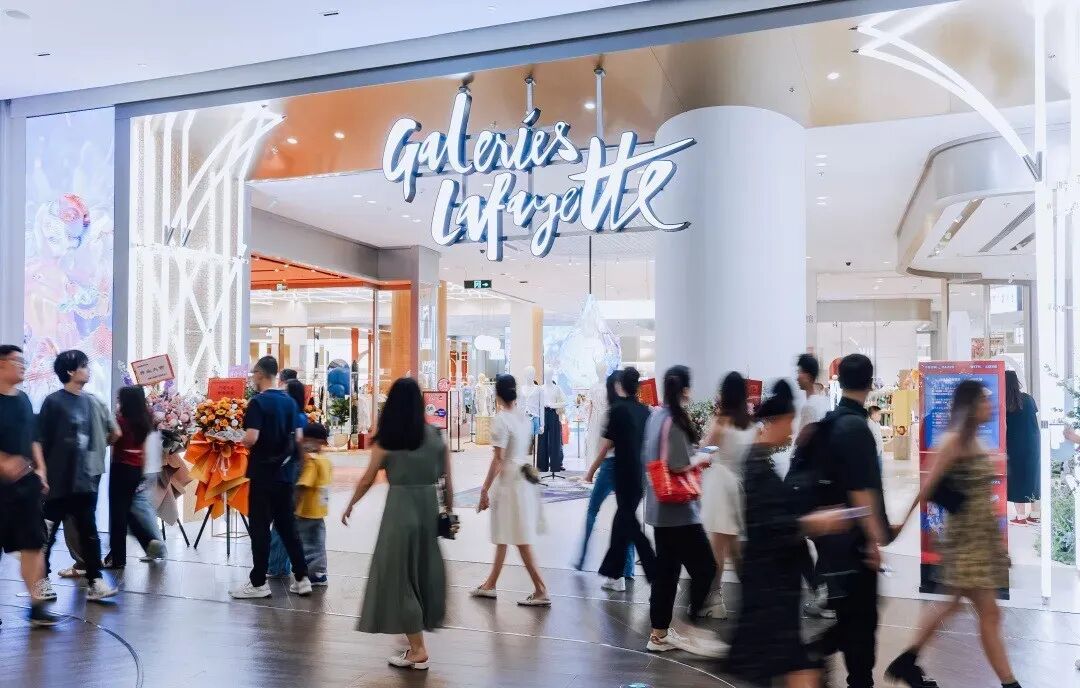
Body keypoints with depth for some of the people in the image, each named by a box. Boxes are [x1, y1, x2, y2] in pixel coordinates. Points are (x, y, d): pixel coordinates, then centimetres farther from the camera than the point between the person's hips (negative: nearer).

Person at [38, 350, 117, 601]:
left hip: (85, 479, 5)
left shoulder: (91, 402, 8)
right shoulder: (53, 401, -7)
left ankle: (95, 582, 1)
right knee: (48, 532, 8)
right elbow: (41, 441, -7)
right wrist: (41, 473, -10)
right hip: (58, 479, -4)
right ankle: (42, 579, 22)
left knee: (89, 531, 2)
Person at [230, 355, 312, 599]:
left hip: (263, 474, -6)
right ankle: (301, 578, 15)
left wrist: (237, 440, -2)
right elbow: (297, 438, 10)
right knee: (287, 526, 13)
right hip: (285, 473, 6)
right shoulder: (290, 402, 7)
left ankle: (258, 583, 8)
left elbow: (251, 439, -22)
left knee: (260, 528, 2)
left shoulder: (258, 402, -13)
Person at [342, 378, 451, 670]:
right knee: (424, 569, 20)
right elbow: (448, 481, 4)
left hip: (401, 506, -4)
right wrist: (449, 511, 15)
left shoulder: (386, 441, -4)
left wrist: (349, 506, 20)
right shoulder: (437, 436, 3)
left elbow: (367, 481, 4)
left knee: (400, 574, 6)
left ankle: (418, 650, 8)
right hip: (430, 506, 4)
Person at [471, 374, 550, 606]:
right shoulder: (523, 417, 6)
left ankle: (541, 591, 1)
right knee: (503, 535, 17)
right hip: (524, 477, 9)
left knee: (521, 541, -2)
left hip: (508, 481, -9)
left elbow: (498, 460, -19)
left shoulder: (501, 419, -17)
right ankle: (490, 585, 28)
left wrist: (485, 489, -16)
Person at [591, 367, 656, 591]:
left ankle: (655, 573, -5)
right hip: (642, 472, 6)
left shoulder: (618, 409, -10)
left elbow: (608, 443, -10)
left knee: (629, 522, 0)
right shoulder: (645, 410, 5)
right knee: (623, 516, 15)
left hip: (625, 472, -6)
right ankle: (613, 573, 23)